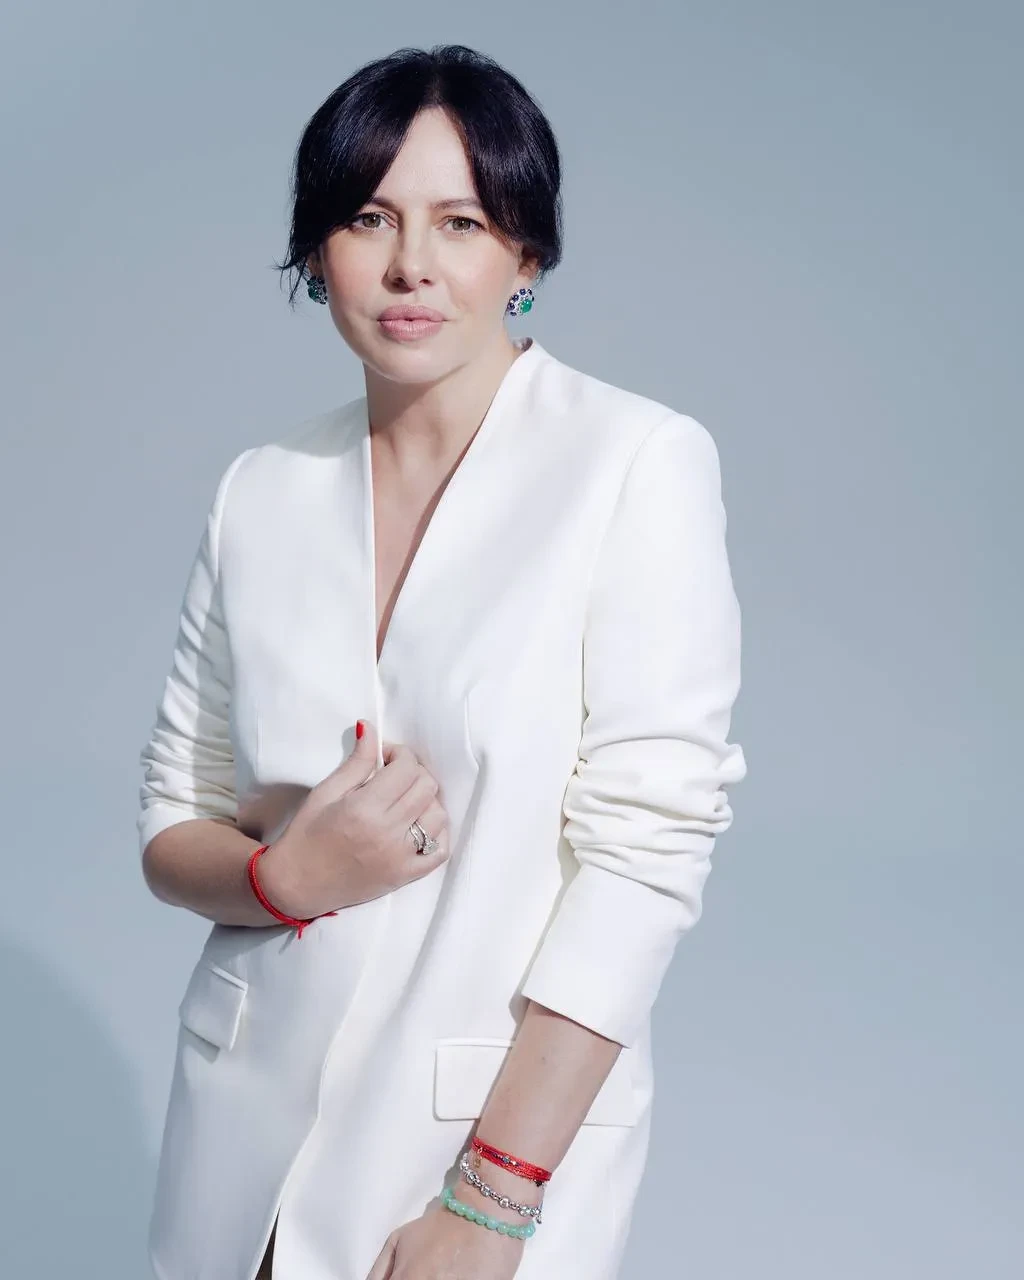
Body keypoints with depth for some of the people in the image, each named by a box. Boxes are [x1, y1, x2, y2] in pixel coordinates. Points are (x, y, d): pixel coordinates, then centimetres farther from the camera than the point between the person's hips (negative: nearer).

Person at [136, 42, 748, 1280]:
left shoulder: (641, 464, -11)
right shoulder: (261, 491, 1)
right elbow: (169, 828, 7)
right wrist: (284, 876, -16)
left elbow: (645, 843, -15)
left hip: (513, 1120, -4)